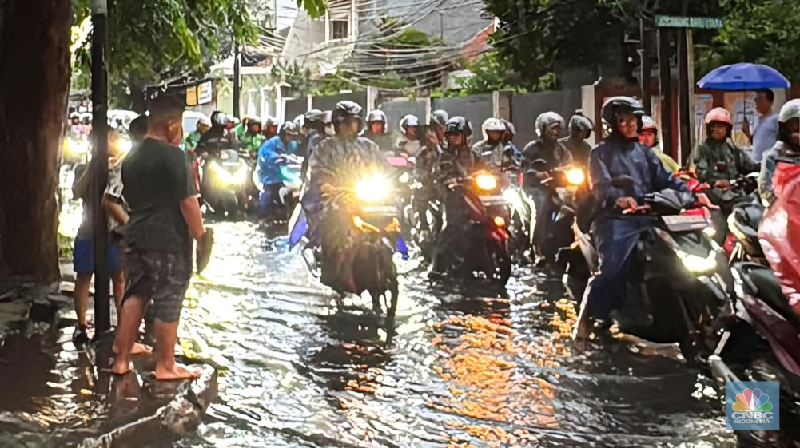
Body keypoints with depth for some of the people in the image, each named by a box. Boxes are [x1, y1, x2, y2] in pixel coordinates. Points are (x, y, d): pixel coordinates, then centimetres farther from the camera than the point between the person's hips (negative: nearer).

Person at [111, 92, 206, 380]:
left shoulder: (132, 158, 11)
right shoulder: (173, 155, -15)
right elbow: (188, 202, -18)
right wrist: (201, 237, -11)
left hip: (137, 237, 8)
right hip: (169, 240, -8)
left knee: (134, 296, 14)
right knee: (168, 302, 1)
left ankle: (121, 360, 17)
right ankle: (165, 366, 10)